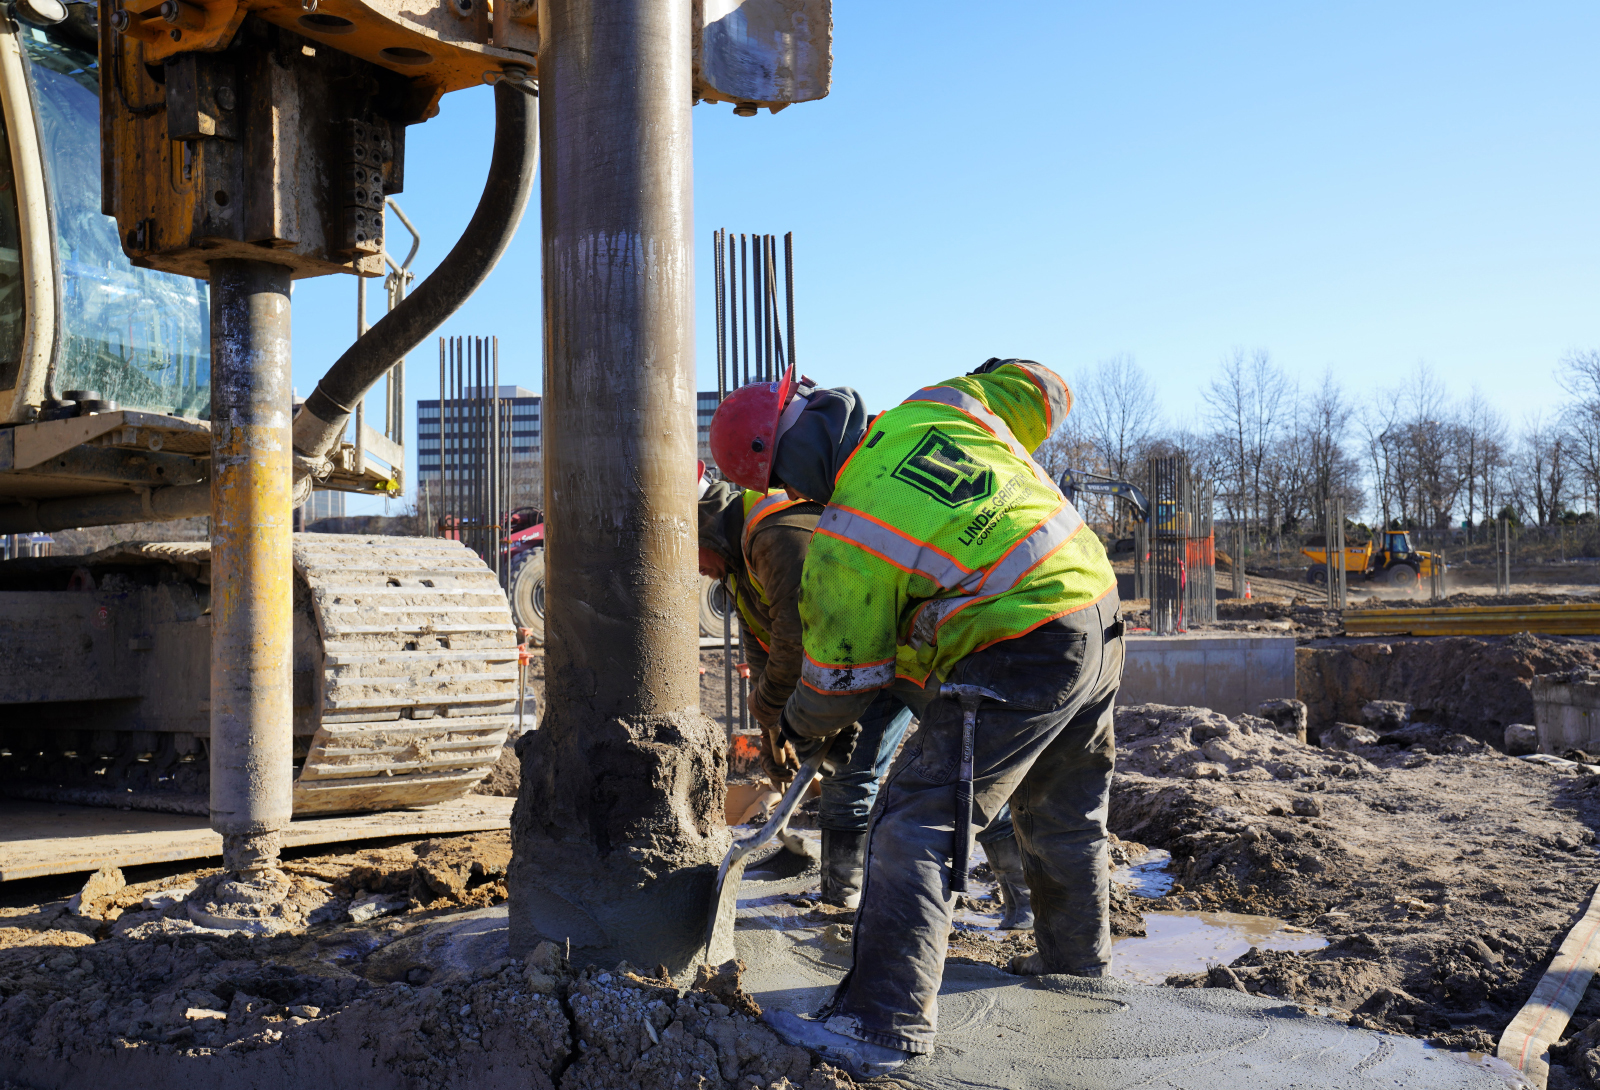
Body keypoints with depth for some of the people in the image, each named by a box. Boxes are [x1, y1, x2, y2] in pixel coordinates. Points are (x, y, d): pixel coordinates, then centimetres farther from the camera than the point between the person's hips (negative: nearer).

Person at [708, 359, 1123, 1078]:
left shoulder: (844, 545, -15)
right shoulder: (937, 408, 2)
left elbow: (841, 680, -3)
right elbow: (1045, 391, 17)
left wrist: (802, 727, 17)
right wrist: (994, 378, 35)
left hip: (1019, 658, -9)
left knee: (919, 822, -6)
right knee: (1065, 814, 26)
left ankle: (886, 1020, -11)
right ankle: (1078, 957, 46)